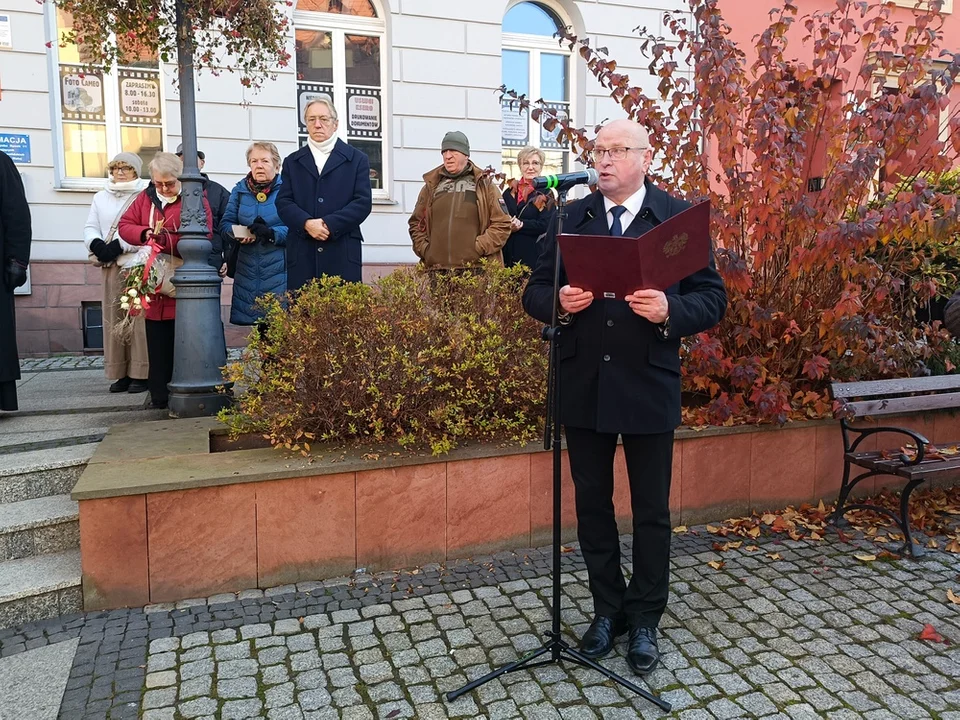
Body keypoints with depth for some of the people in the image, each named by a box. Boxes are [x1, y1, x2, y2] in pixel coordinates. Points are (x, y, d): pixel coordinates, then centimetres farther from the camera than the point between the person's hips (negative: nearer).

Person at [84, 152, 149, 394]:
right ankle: (122, 373, 10)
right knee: (114, 319, 4)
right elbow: (90, 227, 16)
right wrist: (97, 243, -5)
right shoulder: (101, 197, 18)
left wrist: (120, 245, -15)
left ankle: (141, 373, -3)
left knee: (138, 319, -8)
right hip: (111, 266, 6)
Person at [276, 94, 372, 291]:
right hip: (302, 253, 2)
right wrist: (307, 223, -13)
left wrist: (329, 224, -12)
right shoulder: (292, 162, 18)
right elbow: (283, 202, 7)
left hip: (343, 253, -1)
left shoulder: (356, 159, 12)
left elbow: (363, 202, 1)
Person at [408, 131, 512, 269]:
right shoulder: (431, 186, 15)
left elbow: (502, 224, 1)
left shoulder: (484, 186, 6)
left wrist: (478, 248, -8)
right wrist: (424, 249, 6)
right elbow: (416, 223, 21)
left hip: (477, 269, -3)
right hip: (436, 269, 3)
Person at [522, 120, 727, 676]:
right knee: (592, 502, 13)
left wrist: (670, 311, -23)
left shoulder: (680, 217, -1)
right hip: (583, 385, 3)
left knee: (651, 510, 9)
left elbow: (713, 298, -3)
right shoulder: (569, 218, 6)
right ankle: (607, 609, 32)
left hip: (648, 386, -2)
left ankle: (645, 621, 28)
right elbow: (534, 291, 6)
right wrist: (559, 302, -16)